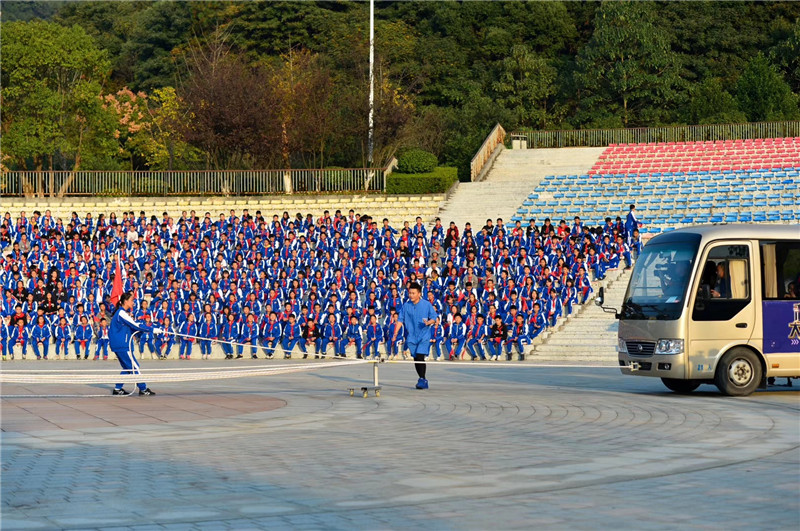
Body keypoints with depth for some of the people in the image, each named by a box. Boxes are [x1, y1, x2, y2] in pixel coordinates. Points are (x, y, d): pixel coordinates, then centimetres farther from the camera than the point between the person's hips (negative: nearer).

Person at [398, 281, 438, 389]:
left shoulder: (427, 305, 0)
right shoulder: (405, 306, 6)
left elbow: (434, 318, 4)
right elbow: (401, 320, 8)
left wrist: (429, 322, -19)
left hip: (424, 336, -4)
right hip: (411, 337, 4)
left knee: (420, 357, -18)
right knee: (415, 359, 5)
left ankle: (422, 380, -14)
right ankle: (422, 381, 15)